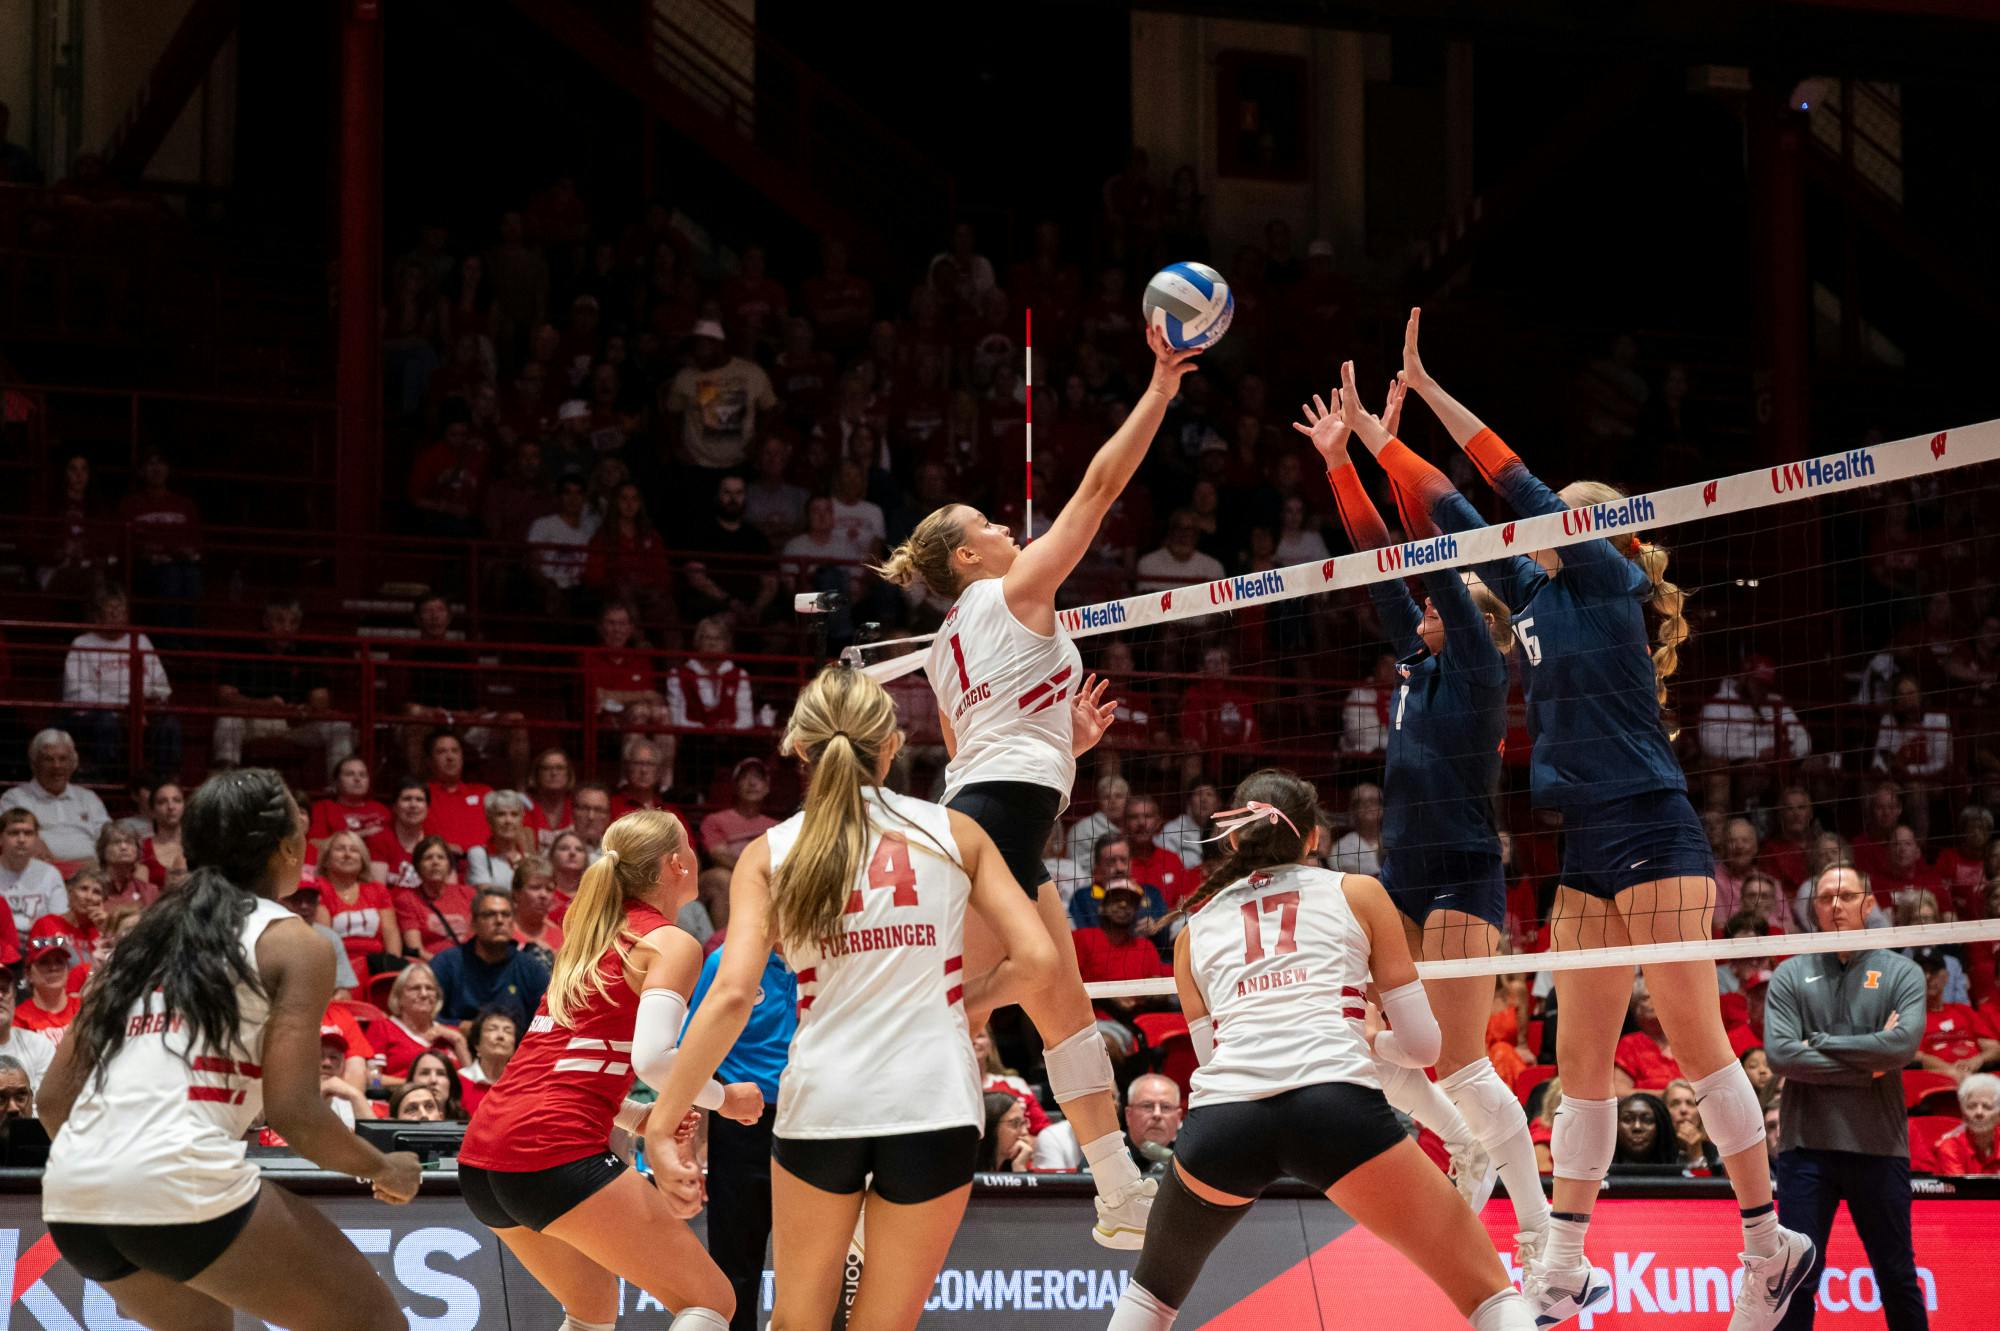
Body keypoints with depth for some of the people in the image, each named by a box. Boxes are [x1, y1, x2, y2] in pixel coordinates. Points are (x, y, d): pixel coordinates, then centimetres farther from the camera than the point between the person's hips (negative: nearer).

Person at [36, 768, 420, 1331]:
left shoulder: (145, 937, 21)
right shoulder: (291, 943, 4)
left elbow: (54, 1097, 18)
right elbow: (292, 1110, -6)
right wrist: (384, 1170, 11)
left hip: (70, 1200, 7)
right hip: (183, 1188, -7)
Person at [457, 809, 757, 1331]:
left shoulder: (592, 935, 23)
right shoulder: (671, 944, -1)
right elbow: (652, 1058, -16)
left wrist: (647, 1119, 21)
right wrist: (724, 1098, 0)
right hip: (558, 1158, -8)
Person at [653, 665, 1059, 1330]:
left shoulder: (770, 853, 5)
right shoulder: (953, 832, 7)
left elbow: (732, 994, -7)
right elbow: (1036, 958, 1)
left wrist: (662, 1122, -4)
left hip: (822, 1099, 0)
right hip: (934, 1099, 0)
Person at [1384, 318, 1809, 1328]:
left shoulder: (1609, 579, -3)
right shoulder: (1536, 593, 17)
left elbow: (1521, 488, -10)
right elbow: (1451, 516, 22)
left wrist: (1426, 387, -9)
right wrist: (1374, 439, 20)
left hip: (1652, 835, -8)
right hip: (1586, 851, 8)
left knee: (1696, 1040, -9)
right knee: (1580, 1057, 7)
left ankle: (1770, 1243, -3)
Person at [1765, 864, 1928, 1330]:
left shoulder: (1901, 972, 6)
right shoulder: (1791, 975, 7)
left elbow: (1903, 1044, -12)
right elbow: (1780, 1054, -7)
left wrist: (1820, 1043, -8)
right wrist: (1866, 1066, -9)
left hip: (1878, 1147, 0)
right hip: (1806, 1145, 0)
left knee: (1897, 1278, 6)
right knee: (1797, 1274, -1)